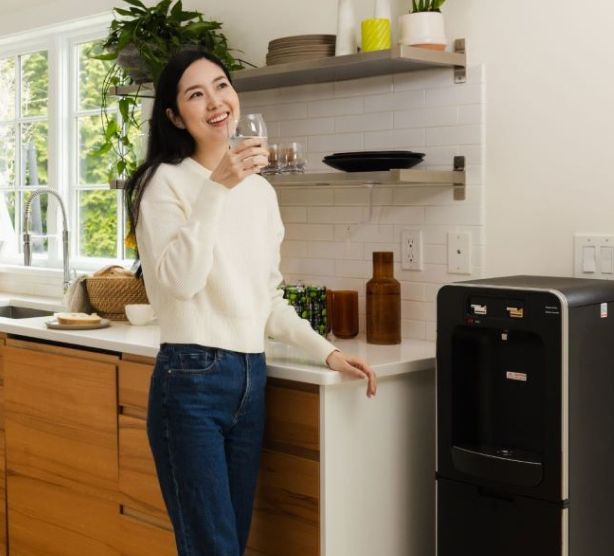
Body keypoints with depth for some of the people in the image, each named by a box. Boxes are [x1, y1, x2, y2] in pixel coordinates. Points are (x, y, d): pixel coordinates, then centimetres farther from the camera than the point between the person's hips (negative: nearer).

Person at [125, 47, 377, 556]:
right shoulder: (166, 180, -6)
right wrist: (216, 187, -25)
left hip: (251, 380, 6)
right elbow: (179, 281, -21)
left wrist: (325, 351, 9)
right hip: (191, 381, -6)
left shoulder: (261, 189, 12)